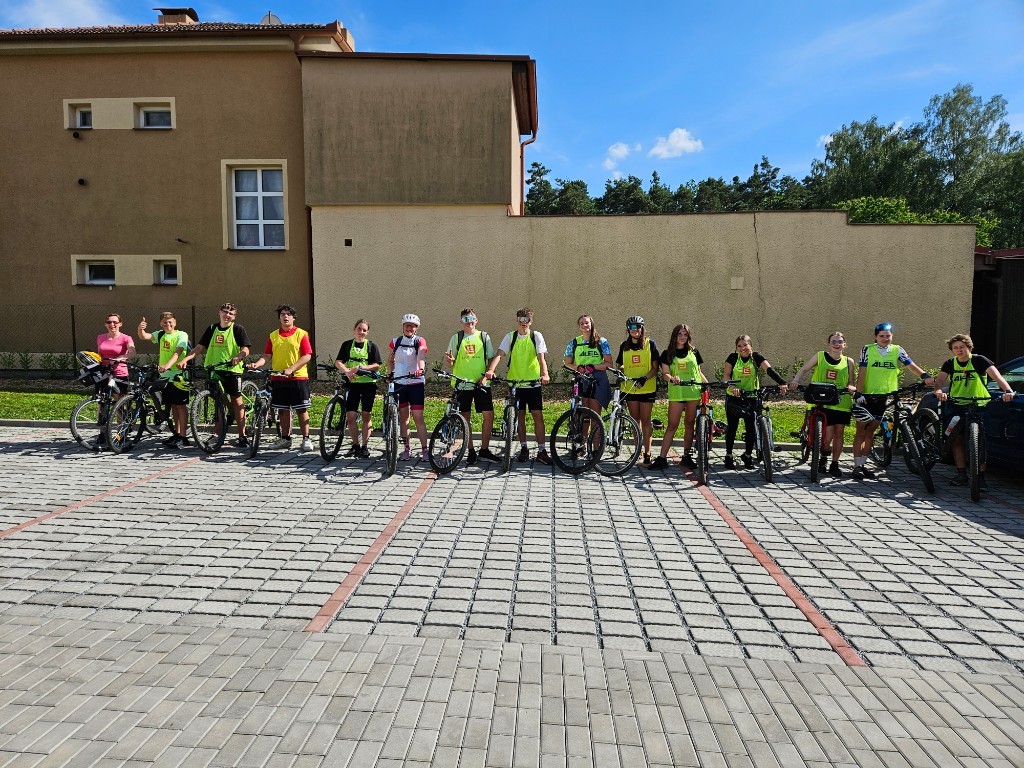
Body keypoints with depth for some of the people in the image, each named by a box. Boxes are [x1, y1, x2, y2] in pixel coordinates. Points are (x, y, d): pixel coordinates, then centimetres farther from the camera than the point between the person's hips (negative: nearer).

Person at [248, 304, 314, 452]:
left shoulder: (301, 334, 0)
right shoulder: (273, 336, 13)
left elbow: (307, 356, -8)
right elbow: (266, 355, 8)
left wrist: (291, 369, -18)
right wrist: (257, 364, -13)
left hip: (298, 378, -4)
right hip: (278, 379, 4)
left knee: (301, 410, -3)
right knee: (283, 410, 9)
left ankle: (306, 439, 3)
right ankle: (285, 439, 17)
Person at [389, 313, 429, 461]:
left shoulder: (420, 341, -2)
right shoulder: (396, 341, 7)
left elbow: (421, 357, -20)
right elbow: (390, 360, 19)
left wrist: (421, 369, -40)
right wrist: (391, 373, 1)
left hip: (416, 383, -3)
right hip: (399, 383, 3)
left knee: (418, 417, -5)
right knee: (403, 417, 7)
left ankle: (424, 449, 1)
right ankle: (407, 449, 14)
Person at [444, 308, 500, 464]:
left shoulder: (484, 337, 9)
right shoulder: (456, 338, 7)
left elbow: (491, 358, 9)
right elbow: (451, 364, 8)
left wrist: (487, 373, -8)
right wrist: (449, 360, -15)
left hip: (482, 383, 1)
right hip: (462, 384, 0)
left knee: (489, 415, -4)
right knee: (464, 418, 3)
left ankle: (484, 449, 10)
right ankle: (470, 451, 14)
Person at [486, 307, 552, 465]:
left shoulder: (536, 336, 1)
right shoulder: (510, 336, 4)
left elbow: (541, 357, -11)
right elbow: (499, 354, -7)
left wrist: (544, 374, -29)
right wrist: (490, 370, -25)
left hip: (533, 382, -1)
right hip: (515, 382, 1)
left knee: (538, 415, -2)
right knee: (520, 415, 7)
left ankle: (542, 450, 4)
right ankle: (523, 449, 18)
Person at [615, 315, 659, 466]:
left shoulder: (650, 343, -1)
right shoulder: (624, 346, 8)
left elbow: (655, 367, -3)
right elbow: (621, 365, 17)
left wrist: (645, 378, -18)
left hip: (647, 388, -3)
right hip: (630, 388, 3)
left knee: (645, 420, -2)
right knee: (635, 420, 10)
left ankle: (647, 454, 2)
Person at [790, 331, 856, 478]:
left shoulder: (848, 361, 8)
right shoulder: (820, 356, 4)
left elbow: (851, 384, 10)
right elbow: (803, 369, 6)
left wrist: (851, 388, -13)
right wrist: (795, 380, -13)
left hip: (841, 402, 2)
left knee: (839, 433, 4)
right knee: (828, 435, -9)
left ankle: (834, 464, 19)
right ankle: (822, 459, 18)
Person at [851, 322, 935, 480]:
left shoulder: (897, 350, 4)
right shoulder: (867, 349, -4)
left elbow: (911, 365, -8)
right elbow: (862, 372, -7)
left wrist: (925, 374, -28)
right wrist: (859, 393, -15)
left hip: (883, 397, 3)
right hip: (866, 396, -3)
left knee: (870, 432, 9)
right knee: (861, 431, -1)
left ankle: (863, 464, 17)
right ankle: (857, 466, 1)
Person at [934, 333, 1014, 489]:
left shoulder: (979, 360, -6)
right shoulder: (950, 364, 3)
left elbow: (996, 375, -21)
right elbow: (940, 380, -11)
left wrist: (1007, 390, -40)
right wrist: (939, 391, -35)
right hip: (956, 406, 3)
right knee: (957, 440, 1)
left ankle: (981, 476, 0)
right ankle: (961, 475, 9)